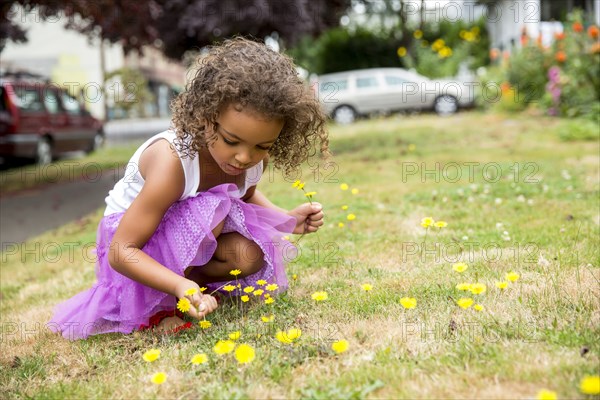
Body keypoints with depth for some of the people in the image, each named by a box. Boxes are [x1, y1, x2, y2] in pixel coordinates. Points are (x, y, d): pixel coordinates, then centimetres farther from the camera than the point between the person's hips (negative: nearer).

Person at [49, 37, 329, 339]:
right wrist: (180, 286, -48)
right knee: (209, 210, -33)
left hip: (186, 239, 6)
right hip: (139, 243, -6)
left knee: (249, 259, -21)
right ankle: (161, 305, -16)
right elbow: (121, 252, -34)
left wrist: (287, 220, -9)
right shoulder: (173, 160, -37)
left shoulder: (255, 156, -17)